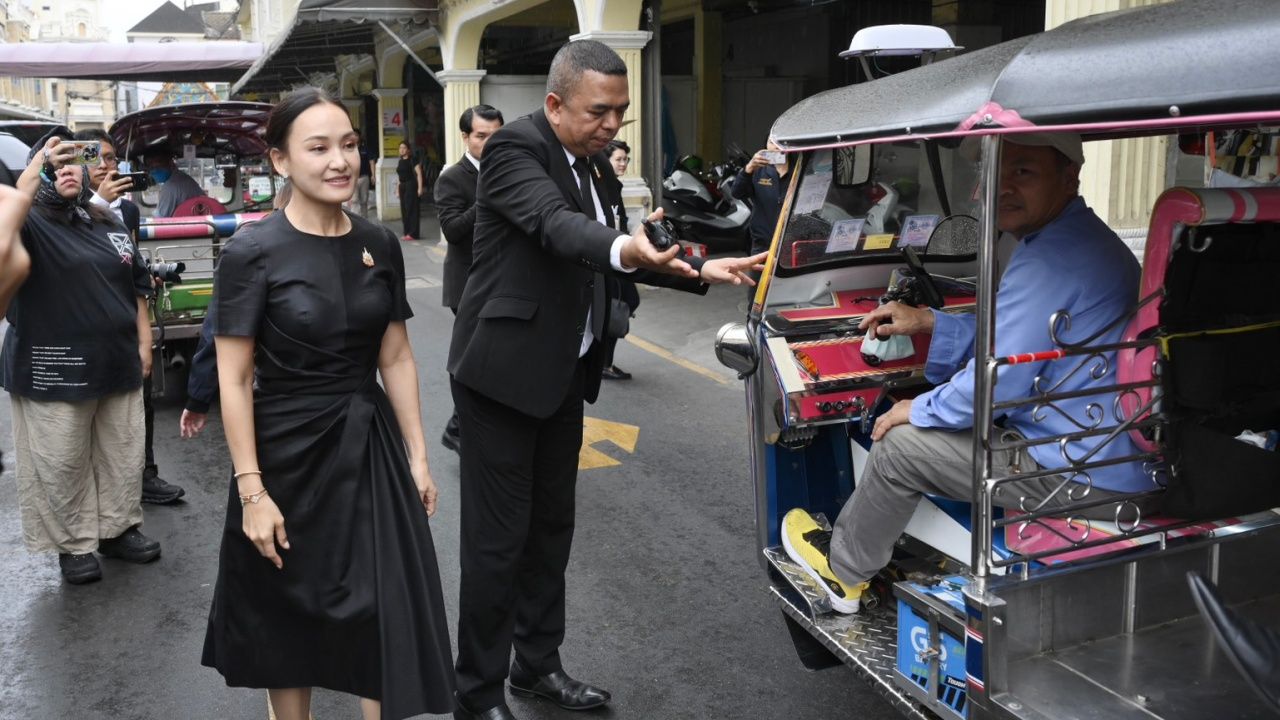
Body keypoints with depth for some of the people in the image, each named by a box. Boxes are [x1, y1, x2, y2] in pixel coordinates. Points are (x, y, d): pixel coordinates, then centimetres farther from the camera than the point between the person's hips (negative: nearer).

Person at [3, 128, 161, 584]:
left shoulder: (109, 225, 12)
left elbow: (137, 287, 16)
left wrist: (143, 343, 11)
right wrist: (38, 168, -28)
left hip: (117, 364, 5)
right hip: (54, 371, -5)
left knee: (123, 455, 14)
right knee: (62, 465, 4)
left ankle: (119, 529, 29)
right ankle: (73, 545, 17)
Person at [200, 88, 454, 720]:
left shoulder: (379, 245, 1)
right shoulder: (252, 251, -12)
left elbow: (396, 358, 7)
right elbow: (233, 380, -12)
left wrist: (417, 456, 5)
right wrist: (251, 491, -14)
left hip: (370, 446, 4)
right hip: (287, 452, -3)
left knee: (390, 614, 6)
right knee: (289, 614, 15)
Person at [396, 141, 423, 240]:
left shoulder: (412, 160, -6)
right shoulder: (400, 161, 15)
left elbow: (419, 173, -11)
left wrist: (420, 187, -18)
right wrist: (398, 189, 16)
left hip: (411, 185, -8)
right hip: (402, 186, 8)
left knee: (411, 209, -9)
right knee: (404, 210, 7)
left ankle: (412, 233, -7)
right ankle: (407, 233, 13)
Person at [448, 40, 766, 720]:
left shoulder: (592, 163, 10)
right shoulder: (515, 146, -15)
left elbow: (611, 254, 15)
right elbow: (554, 224, -33)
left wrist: (699, 271, 5)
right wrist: (623, 249, -52)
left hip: (564, 373, 9)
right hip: (504, 371, -8)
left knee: (552, 526, 17)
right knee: (497, 538, 0)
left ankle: (539, 664, 33)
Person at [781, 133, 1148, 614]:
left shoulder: (1047, 262, -24)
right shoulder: (1086, 238, 11)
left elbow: (998, 380, -25)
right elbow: (1013, 335, 20)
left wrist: (917, 411, -7)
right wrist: (928, 322, 15)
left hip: (1088, 479, -11)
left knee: (900, 443, -2)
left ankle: (842, 570, 21)